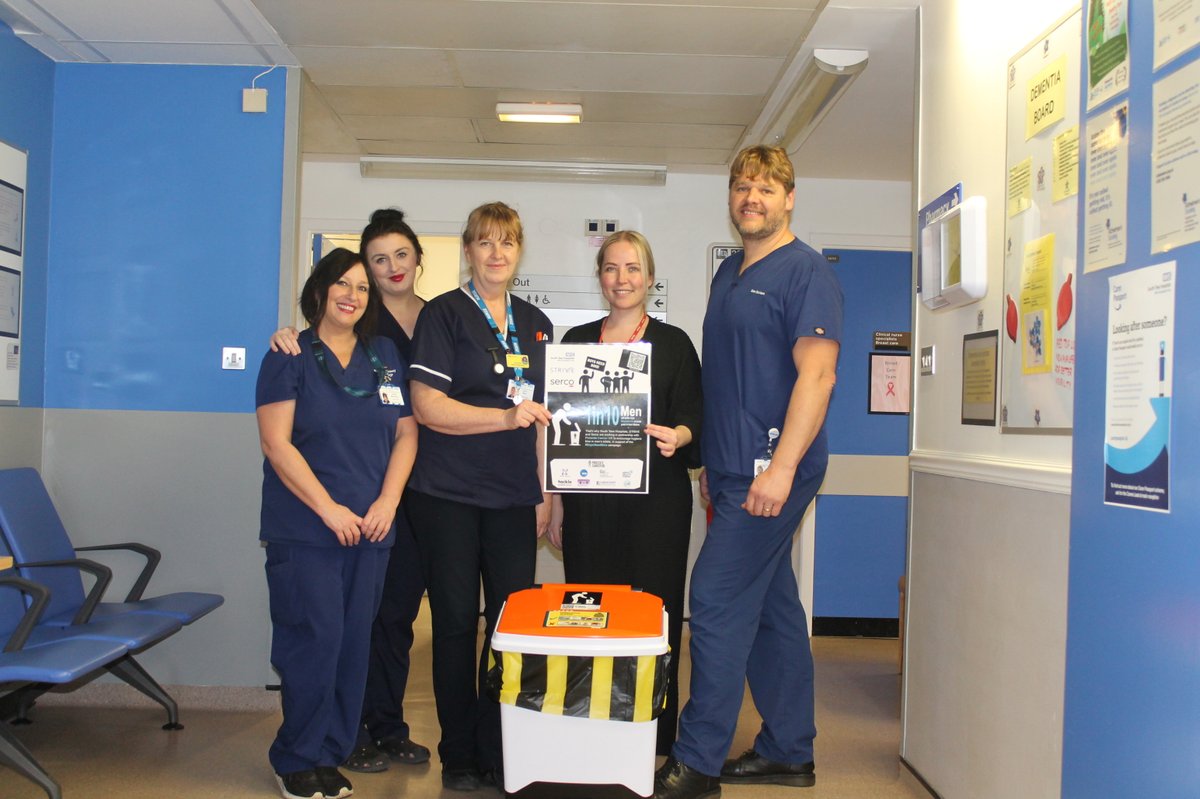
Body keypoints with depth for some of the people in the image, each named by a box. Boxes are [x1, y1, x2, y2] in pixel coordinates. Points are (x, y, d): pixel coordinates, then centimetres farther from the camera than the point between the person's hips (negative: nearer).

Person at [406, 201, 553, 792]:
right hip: (447, 494, -4)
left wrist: (544, 494, 13)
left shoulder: (536, 324, 14)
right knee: (456, 621, 3)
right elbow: (426, 406, -10)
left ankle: (500, 753, 17)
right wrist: (506, 416, -18)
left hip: (512, 497, 4)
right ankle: (459, 756, 18)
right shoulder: (444, 313, -1)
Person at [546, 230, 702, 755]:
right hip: (589, 501, 2)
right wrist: (557, 504, 9)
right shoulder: (576, 341, 12)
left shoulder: (673, 343, 5)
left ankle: (655, 736, 12)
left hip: (656, 501, -2)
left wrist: (678, 436, -22)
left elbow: (694, 420, 2)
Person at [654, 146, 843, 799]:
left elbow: (816, 375, -17)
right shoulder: (729, 273, 18)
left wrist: (781, 466, -24)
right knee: (772, 606, 13)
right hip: (734, 469, 9)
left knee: (718, 602, -8)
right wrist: (713, 460, 20)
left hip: (773, 470, -9)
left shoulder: (805, 272, -8)